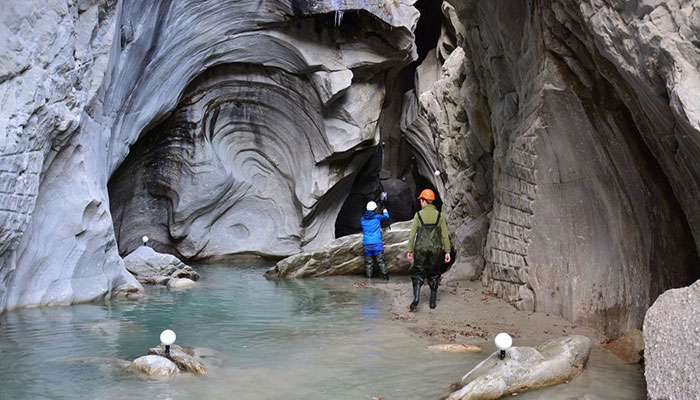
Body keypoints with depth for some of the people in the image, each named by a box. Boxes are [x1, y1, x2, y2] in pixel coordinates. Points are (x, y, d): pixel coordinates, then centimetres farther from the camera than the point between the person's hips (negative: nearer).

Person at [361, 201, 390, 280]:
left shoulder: (362, 219, 7)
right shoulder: (377, 217, -3)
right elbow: (386, 217, 17)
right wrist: (385, 212, 40)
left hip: (366, 243, 3)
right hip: (376, 243, -3)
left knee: (368, 262, 6)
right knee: (381, 261, 1)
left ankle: (369, 277, 4)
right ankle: (385, 276, 0)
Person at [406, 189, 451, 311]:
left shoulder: (418, 215, -4)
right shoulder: (439, 216, 1)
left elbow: (412, 234, -4)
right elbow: (445, 236, 0)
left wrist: (410, 250, 3)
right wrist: (447, 252, 4)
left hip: (421, 249, -2)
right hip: (436, 249, 2)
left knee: (417, 274, 5)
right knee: (434, 275, 14)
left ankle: (416, 299, -14)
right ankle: (433, 302, 16)